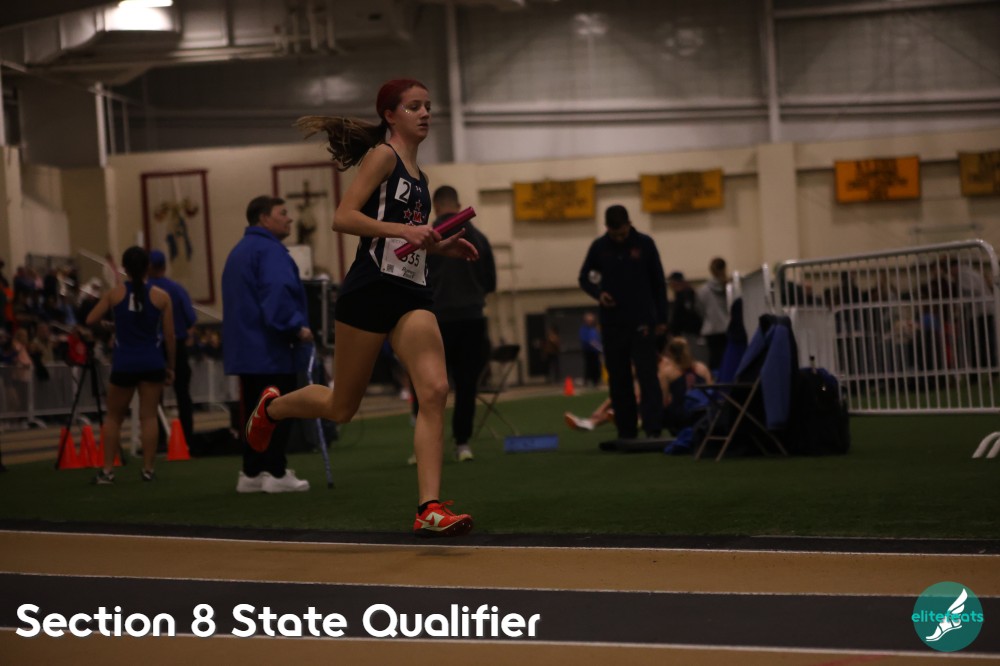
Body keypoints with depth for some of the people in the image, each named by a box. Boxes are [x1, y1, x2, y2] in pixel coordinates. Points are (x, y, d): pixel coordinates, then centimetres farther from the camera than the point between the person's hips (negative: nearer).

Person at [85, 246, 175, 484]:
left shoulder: (115, 293, -3)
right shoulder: (160, 296, -2)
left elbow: (90, 320, 0)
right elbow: (169, 336, 0)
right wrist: (170, 366, 11)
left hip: (124, 364, 0)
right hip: (152, 363, 0)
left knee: (114, 417, 12)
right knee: (149, 416, 5)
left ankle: (107, 470, 9)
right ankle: (147, 469, 2)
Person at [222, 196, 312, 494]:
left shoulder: (239, 252, 20)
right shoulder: (269, 250, -12)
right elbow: (277, 294, -26)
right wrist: (297, 327, -22)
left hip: (245, 347, 10)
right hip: (271, 347, -10)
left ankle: (251, 474, 12)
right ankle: (276, 473, -6)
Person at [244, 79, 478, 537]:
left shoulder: (417, 172, 17)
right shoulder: (382, 155, -6)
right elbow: (343, 217, -17)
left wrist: (441, 246, 14)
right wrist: (403, 229, -25)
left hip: (411, 295, 6)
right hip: (369, 292, -6)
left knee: (434, 389, -16)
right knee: (341, 407, 7)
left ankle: (429, 509, -20)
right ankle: (272, 406, 39)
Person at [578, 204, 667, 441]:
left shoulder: (644, 244, -2)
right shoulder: (599, 247, 2)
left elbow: (659, 282, 4)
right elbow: (585, 278, 13)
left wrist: (662, 319, 3)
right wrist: (598, 293, -9)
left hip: (642, 323, -2)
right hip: (612, 323, 2)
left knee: (647, 376, -9)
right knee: (618, 379, 5)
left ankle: (653, 429, -13)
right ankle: (626, 432, 10)